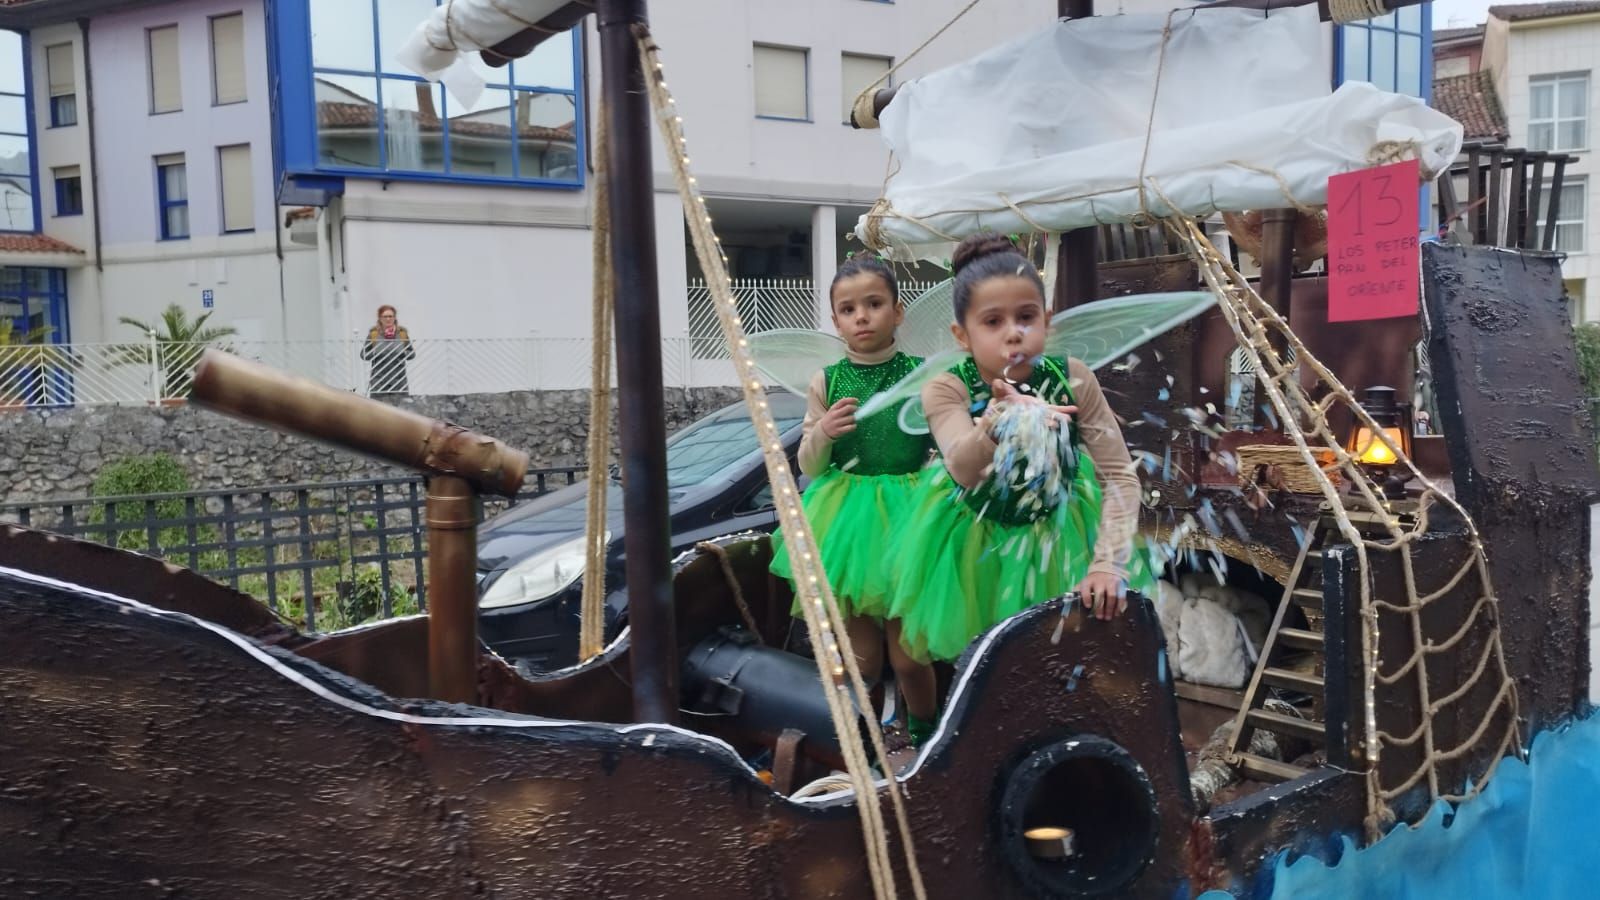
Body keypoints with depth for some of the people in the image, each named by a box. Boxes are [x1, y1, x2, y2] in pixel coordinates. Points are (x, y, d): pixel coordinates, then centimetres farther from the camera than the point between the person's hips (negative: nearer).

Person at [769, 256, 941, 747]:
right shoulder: (826, 382, -1)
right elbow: (809, 467, 3)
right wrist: (821, 434, -17)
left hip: (905, 512, -1)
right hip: (847, 518, 1)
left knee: (908, 654, 8)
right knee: (860, 658, 11)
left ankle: (924, 737, 36)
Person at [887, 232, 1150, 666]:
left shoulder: (1073, 379, -21)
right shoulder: (947, 390, -26)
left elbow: (1120, 475, -19)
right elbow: (963, 470, -45)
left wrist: (1109, 561, -31)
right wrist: (999, 418, -66)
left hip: (1061, 537, 1)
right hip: (978, 545, -1)